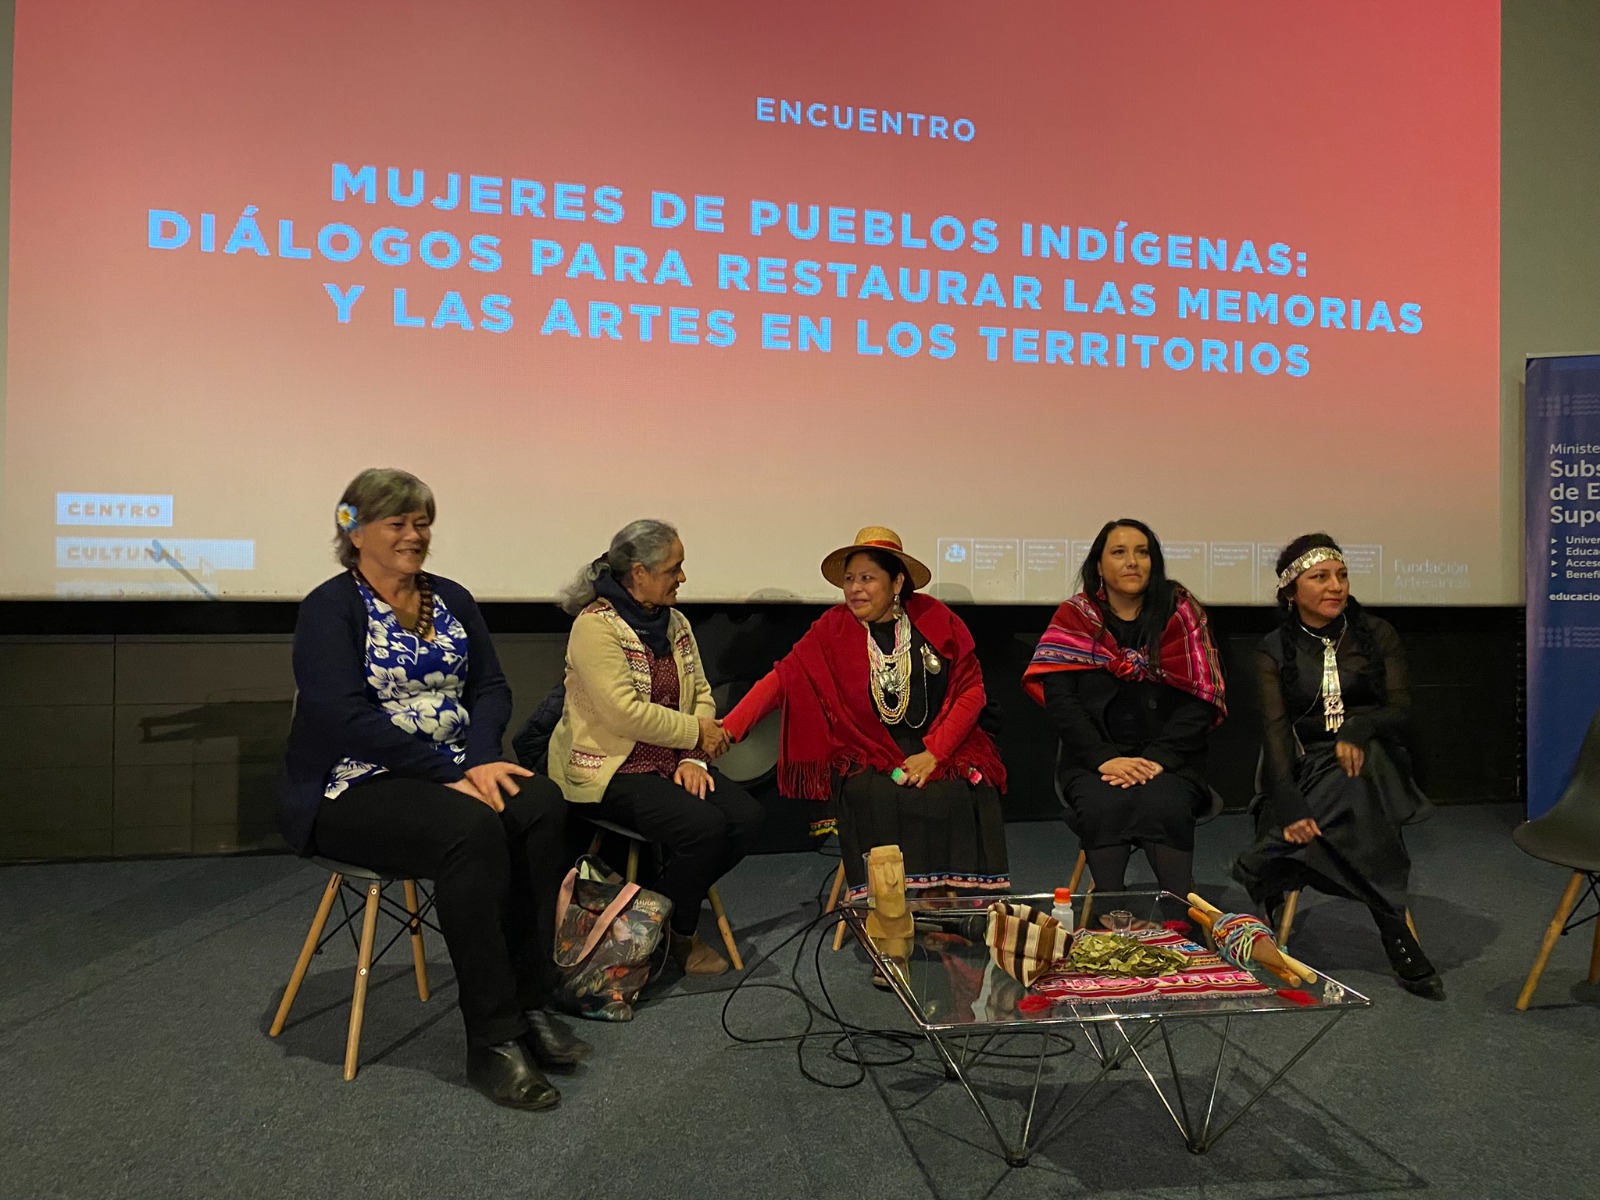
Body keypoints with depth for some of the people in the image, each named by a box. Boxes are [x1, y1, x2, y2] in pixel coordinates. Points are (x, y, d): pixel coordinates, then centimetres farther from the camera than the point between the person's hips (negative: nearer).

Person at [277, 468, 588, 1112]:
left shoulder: (451, 600, 13)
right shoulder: (331, 608, -6)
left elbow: (491, 687, 6)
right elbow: (347, 718, -17)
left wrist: (481, 758, -14)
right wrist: (451, 771, -21)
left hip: (455, 772, 6)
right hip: (352, 788, -6)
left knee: (540, 804, -24)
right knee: (471, 829, -34)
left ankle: (528, 1004, -14)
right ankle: (491, 1041, -23)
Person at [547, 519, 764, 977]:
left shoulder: (675, 623, 11)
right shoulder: (595, 626, -15)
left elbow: (701, 694, 9)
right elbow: (625, 713, -23)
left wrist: (692, 759, -7)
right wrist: (696, 733, -13)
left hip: (671, 763, 8)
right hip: (610, 769, -8)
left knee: (747, 818, -13)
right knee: (705, 827, -26)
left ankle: (668, 909, 9)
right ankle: (678, 935, 3)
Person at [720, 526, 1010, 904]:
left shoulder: (936, 619, 1)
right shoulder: (834, 628, 1)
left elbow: (971, 690, 1)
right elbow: (782, 679, -7)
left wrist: (934, 753, -10)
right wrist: (728, 728, -20)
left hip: (944, 747, 0)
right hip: (869, 756, 0)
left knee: (954, 799, -28)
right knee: (877, 800, -30)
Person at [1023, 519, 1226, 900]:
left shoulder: (1180, 612, 6)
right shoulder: (1075, 617, 7)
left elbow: (1199, 698, -2)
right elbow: (1058, 697, -4)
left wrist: (1158, 759, -14)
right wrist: (1104, 759, -16)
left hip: (1167, 762, 0)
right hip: (1094, 761, 0)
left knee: (1162, 805, -31)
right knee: (1105, 807, -31)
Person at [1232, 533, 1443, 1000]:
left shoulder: (1377, 635, 10)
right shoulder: (1275, 651, 5)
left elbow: (1400, 709, 1)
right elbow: (1275, 730, -8)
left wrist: (1358, 730, -24)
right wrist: (1289, 807, -23)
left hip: (1370, 764, 1)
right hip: (1308, 769, 0)